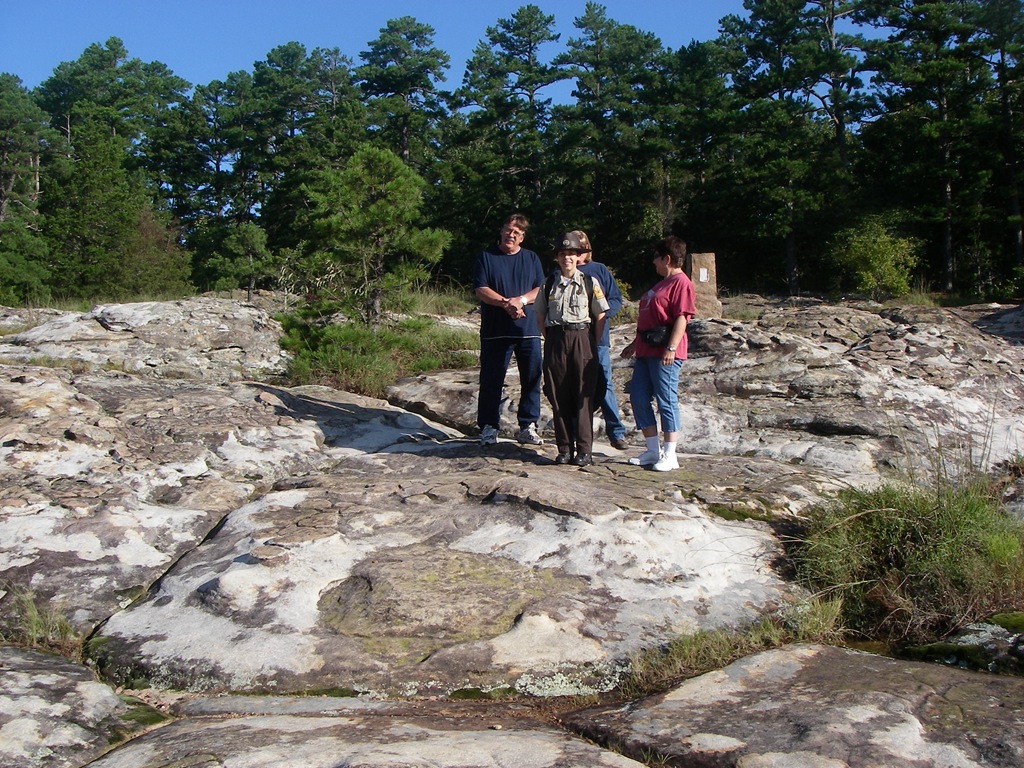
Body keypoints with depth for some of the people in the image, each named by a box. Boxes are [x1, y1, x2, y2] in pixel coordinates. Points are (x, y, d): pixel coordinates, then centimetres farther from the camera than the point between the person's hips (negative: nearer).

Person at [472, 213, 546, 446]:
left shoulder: (532, 258, 14)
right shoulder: (486, 257, 7)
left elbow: (541, 290, 6)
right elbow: (481, 290, -3)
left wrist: (521, 300, -12)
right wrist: (506, 303, -16)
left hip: (528, 329, 2)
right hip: (495, 330, -2)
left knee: (532, 379, 2)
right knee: (491, 381, 0)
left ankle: (528, 427, 11)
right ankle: (488, 427, 9)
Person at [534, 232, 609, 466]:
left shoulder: (590, 283, 2)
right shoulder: (549, 284, 9)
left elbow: (601, 317, 3)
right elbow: (540, 317, 17)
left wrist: (593, 345, 0)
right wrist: (551, 340, 8)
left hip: (582, 339, -2)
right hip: (555, 340, 3)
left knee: (583, 396, -2)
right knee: (559, 397, 4)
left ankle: (584, 449, 4)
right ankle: (564, 449, 13)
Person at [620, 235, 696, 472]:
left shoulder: (681, 282, -8)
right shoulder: (662, 283, 23)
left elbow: (682, 317, -18)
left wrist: (671, 348, -26)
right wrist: (635, 344, 29)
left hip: (665, 354, -10)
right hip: (646, 350, 10)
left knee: (667, 401, -5)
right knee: (638, 399, 8)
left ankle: (669, 455, 2)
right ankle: (653, 450, 17)